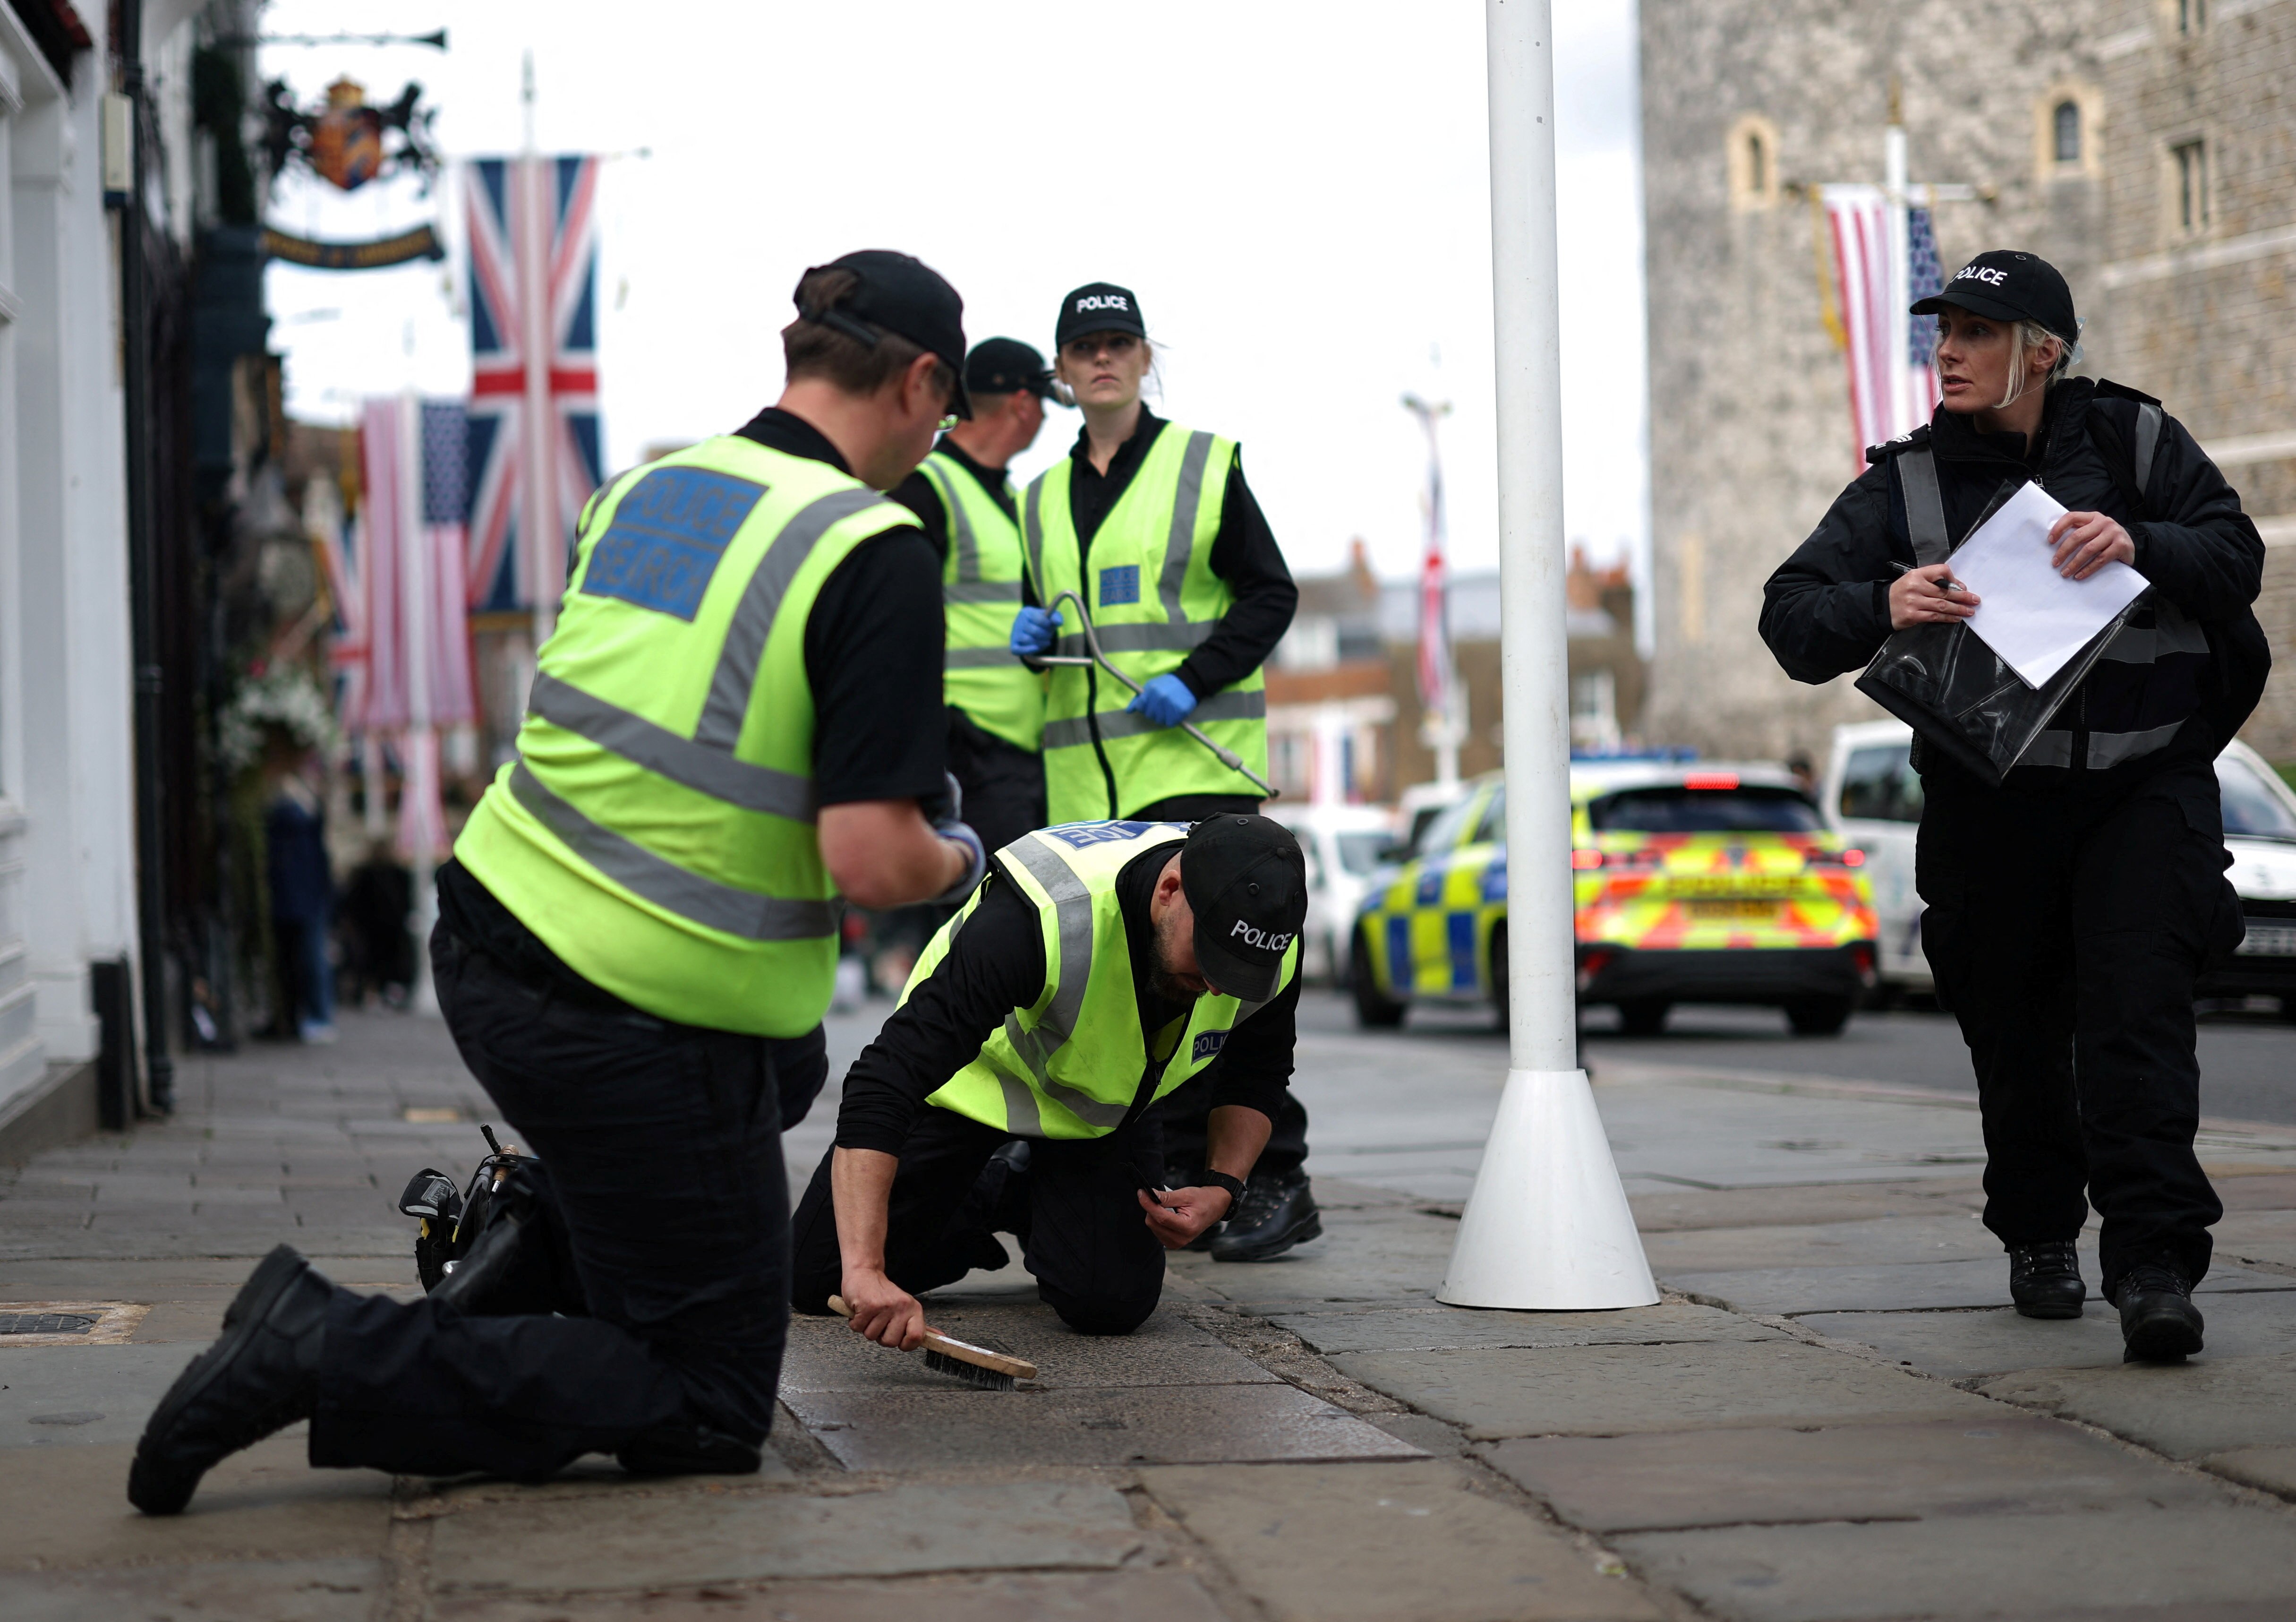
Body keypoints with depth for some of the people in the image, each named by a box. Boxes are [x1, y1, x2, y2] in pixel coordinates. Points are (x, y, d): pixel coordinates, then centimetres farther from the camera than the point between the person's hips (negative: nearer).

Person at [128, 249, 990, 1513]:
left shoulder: (643, 488, 7)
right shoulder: (878, 556, -15)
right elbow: (872, 861, -20)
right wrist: (956, 861, 2)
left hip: (489, 932, 8)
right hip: (637, 1021, -8)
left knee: (781, 1070, 36)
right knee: (708, 1413, 3)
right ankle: (329, 1359, -10)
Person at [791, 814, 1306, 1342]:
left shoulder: (1267, 938, -27)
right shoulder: (1039, 918, -44)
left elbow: (1258, 1075, -2)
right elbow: (884, 1081, -48)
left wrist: (1221, 1186, -19)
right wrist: (865, 1270, -56)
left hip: (1104, 1109, 3)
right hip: (973, 1080, -3)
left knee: (1113, 1302, -18)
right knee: (812, 1278, -7)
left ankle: (1023, 1197, 15)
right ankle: (981, 1203, 22)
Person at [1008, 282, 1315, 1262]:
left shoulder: (1205, 465, 4)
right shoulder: (1045, 498, 18)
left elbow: (1270, 593, 0)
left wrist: (1194, 678, -13)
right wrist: (1030, 634, 2)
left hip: (1197, 764, -5)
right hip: (1088, 779, 5)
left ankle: (1276, 1180, -11)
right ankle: (1187, 1178, 10)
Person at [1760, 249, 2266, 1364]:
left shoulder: (2132, 441, 2)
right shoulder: (1907, 486, 1)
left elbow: (2236, 552, -3)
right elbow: (1791, 618, -6)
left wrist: (2140, 546, -24)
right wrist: (1880, 608, -28)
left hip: (2143, 785, -2)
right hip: (1989, 801, 2)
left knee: (2135, 1011, -15)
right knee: (2016, 1033, 9)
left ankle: (2154, 1264, -18)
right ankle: (2039, 1240, 30)